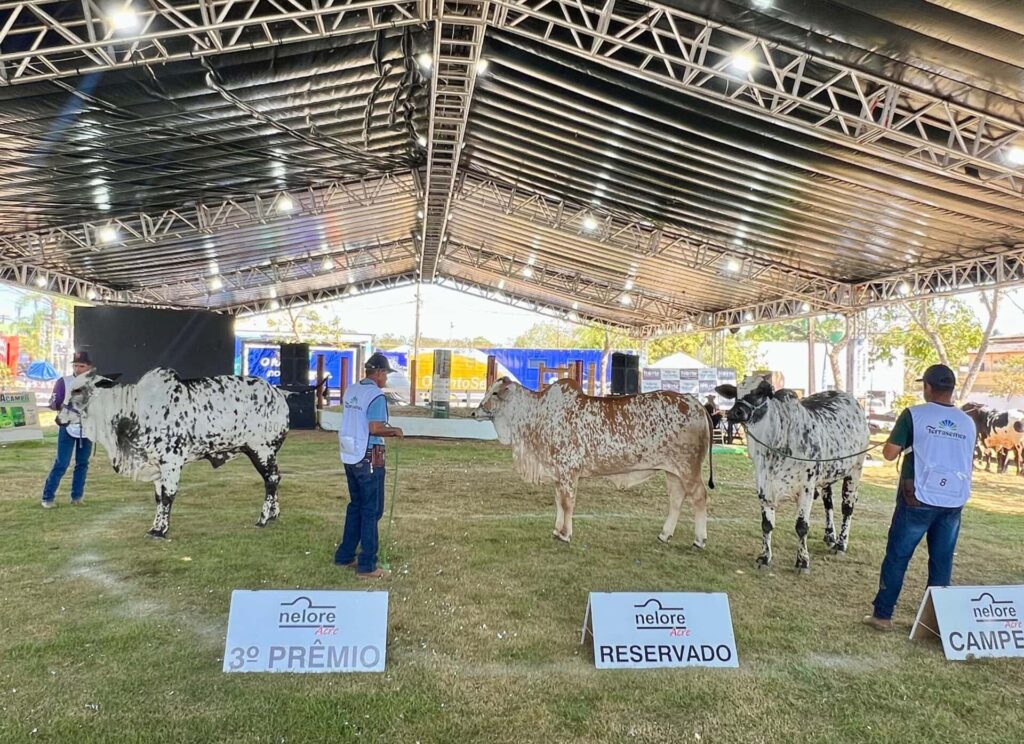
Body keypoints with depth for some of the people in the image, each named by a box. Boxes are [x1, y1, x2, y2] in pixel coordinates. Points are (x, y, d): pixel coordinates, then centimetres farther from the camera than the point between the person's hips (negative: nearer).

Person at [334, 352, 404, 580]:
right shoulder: (376, 395, -16)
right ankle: (366, 566, 6)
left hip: (349, 456, 8)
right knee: (371, 511, 1)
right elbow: (375, 429, -23)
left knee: (355, 507, 20)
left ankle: (344, 556, 28)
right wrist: (394, 430, -6)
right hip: (369, 458, -8)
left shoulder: (350, 391, 9)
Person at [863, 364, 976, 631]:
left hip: (919, 499, -4)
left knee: (897, 557, 5)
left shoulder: (914, 415, -8)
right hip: (954, 502, 4)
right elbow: (970, 466, 15)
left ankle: (882, 615, 9)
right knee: (942, 562, 12)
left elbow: (889, 453, -10)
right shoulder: (967, 422, 6)